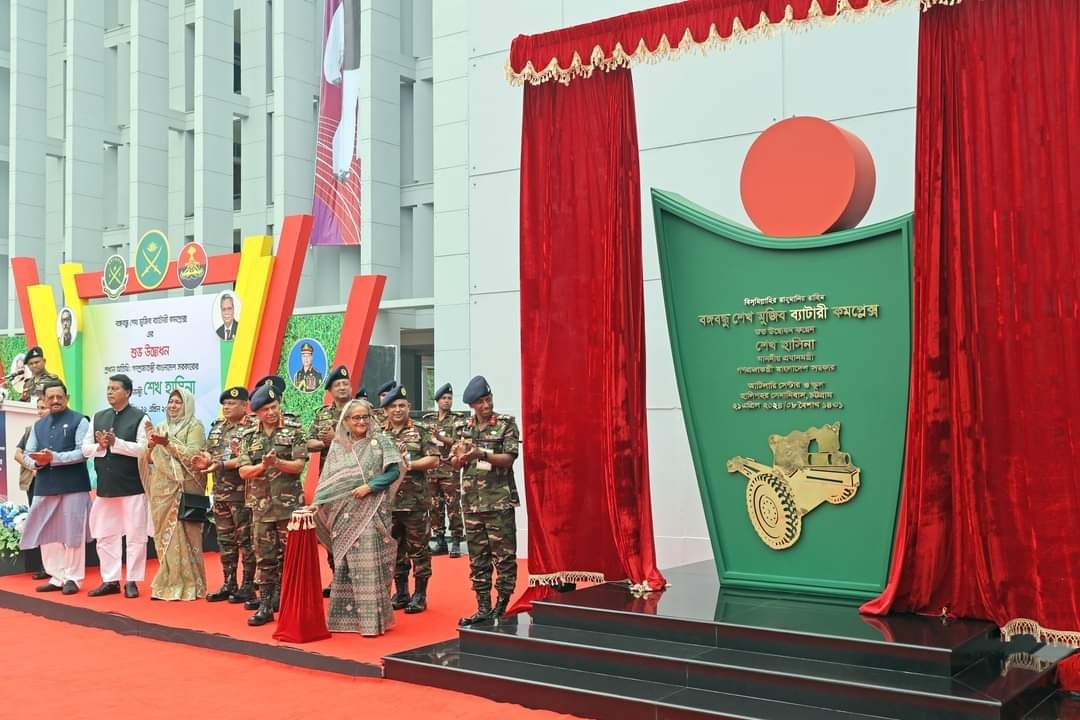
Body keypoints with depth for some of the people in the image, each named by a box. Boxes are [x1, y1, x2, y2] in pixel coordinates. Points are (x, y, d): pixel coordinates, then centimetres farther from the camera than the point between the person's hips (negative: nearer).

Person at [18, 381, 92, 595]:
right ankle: (57, 577, 17)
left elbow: (83, 452, -12)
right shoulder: (38, 425, 16)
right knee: (47, 534, 8)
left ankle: (72, 578, 8)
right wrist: (37, 462, -8)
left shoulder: (79, 421, -2)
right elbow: (27, 455, 15)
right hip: (44, 486, 6)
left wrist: (54, 458, -20)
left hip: (73, 486, -6)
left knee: (72, 533, -1)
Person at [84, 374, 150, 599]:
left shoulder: (139, 417, -5)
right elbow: (85, 448, 11)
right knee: (105, 535, 9)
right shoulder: (98, 417, 12)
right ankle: (110, 580, 18)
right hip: (105, 485, 6)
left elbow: (144, 448, -15)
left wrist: (115, 443, -20)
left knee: (135, 535, 0)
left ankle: (132, 581, 9)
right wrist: (99, 447, -10)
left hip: (132, 486, -5)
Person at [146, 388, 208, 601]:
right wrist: (151, 444, -6)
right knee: (165, 536, 4)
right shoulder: (161, 427, 16)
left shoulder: (195, 426, 0)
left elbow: (193, 455, -13)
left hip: (185, 489, -5)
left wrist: (168, 443, -20)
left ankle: (188, 585, -2)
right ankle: (169, 583, 11)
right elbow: (150, 459, 13)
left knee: (185, 535, -6)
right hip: (162, 488, 5)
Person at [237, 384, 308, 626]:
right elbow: (243, 471, 1)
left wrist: (276, 462, -22)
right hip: (261, 506, 3)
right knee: (264, 558, 6)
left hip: (289, 505, -3)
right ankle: (265, 605, 12)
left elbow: (298, 465, -7)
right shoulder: (249, 438, 10)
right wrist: (263, 465, -16)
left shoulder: (294, 433, 1)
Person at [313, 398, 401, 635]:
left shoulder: (380, 441, 1)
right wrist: (317, 503, -3)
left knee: (370, 563, -5)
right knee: (345, 564, 7)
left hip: (371, 512, -3)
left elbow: (394, 472, -4)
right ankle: (345, 617, 16)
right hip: (345, 514, 3)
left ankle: (373, 618, -1)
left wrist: (369, 486, -13)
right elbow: (328, 480, 8)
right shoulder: (337, 446, 9)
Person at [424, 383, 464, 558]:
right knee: (435, 508, 8)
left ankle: (456, 543, -1)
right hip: (430, 470, 4)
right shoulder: (427, 420, 13)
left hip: (449, 471, -4)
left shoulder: (456, 420, 1)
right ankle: (440, 542, 16)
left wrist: (440, 438, -22)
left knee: (453, 508, -5)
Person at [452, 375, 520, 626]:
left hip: (500, 501, -4)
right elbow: (454, 464, 11)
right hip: (472, 501, 4)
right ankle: (483, 608, 15)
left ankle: (501, 608, 8)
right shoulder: (462, 427, 10)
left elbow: (508, 460, -10)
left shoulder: (506, 424, -3)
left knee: (504, 556, 0)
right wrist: (461, 457, -12)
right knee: (477, 558, 8)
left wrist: (481, 454, -24)